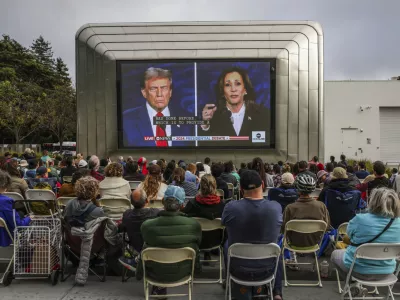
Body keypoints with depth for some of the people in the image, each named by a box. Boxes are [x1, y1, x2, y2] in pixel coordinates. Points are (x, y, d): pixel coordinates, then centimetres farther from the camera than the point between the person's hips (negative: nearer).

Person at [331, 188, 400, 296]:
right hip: (385, 272, 4)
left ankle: (353, 284, 12)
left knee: (335, 254, 26)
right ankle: (361, 285, 23)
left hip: (359, 269, -4)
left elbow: (349, 233, -3)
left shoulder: (360, 219, -26)